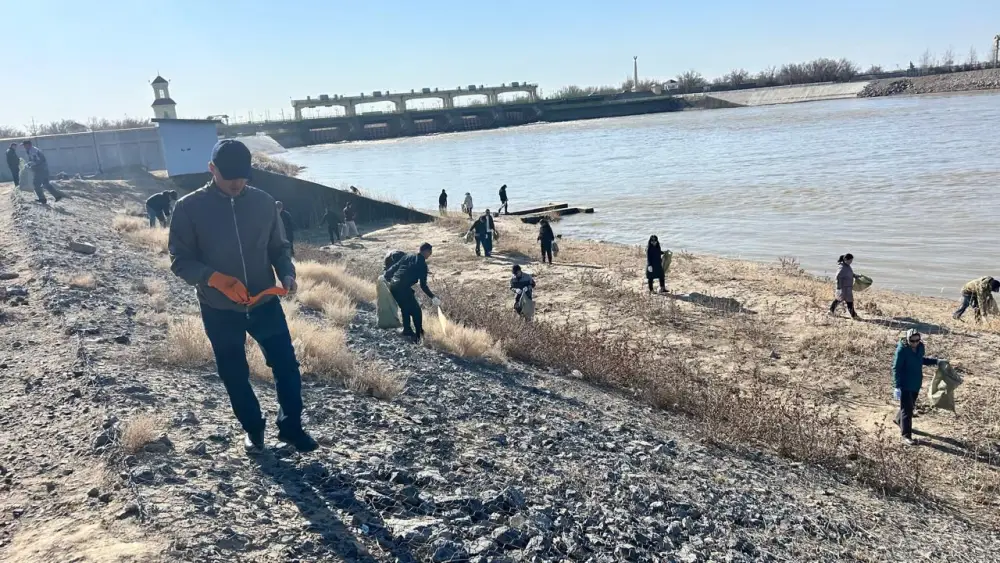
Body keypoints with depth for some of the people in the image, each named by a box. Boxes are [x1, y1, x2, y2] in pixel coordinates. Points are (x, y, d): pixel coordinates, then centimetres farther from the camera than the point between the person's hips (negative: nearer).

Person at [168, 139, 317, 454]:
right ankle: (253, 430, 34)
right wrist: (216, 278, -25)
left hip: (265, 303, 2)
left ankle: (291, 426, 23)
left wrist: (287, 274, -12)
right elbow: (180, 261, -8)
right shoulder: (189, 208, -9)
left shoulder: (263, 202, -1)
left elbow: (279, 247, 8)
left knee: (287, 367, 3)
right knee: (235, 376, 12)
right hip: (219, 311, -1)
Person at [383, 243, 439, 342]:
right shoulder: (423, 264, 0)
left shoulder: (407, 256, 16)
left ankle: (407, 330, 35)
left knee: (405, 308, 26)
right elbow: (423, 285, -1)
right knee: (416, 311, 4)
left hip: (392, 285, 7)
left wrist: (386, 275, 30)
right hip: (403, 288, -7)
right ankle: (419, 336, 3)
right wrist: (432, 297, 7)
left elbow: (394, 267, 16)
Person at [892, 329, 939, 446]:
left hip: (916, 383, 7)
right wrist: (897, 386, -22)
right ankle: (906, 436, 1)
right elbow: (896, 368, -19)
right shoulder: (902, 350, -22)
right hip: (905, 384, -7)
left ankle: (899, 419, 48)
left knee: (910, 405, 23)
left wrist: (935, 361, 10)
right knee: (907, 409, -4)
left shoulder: (920, 347, -2)